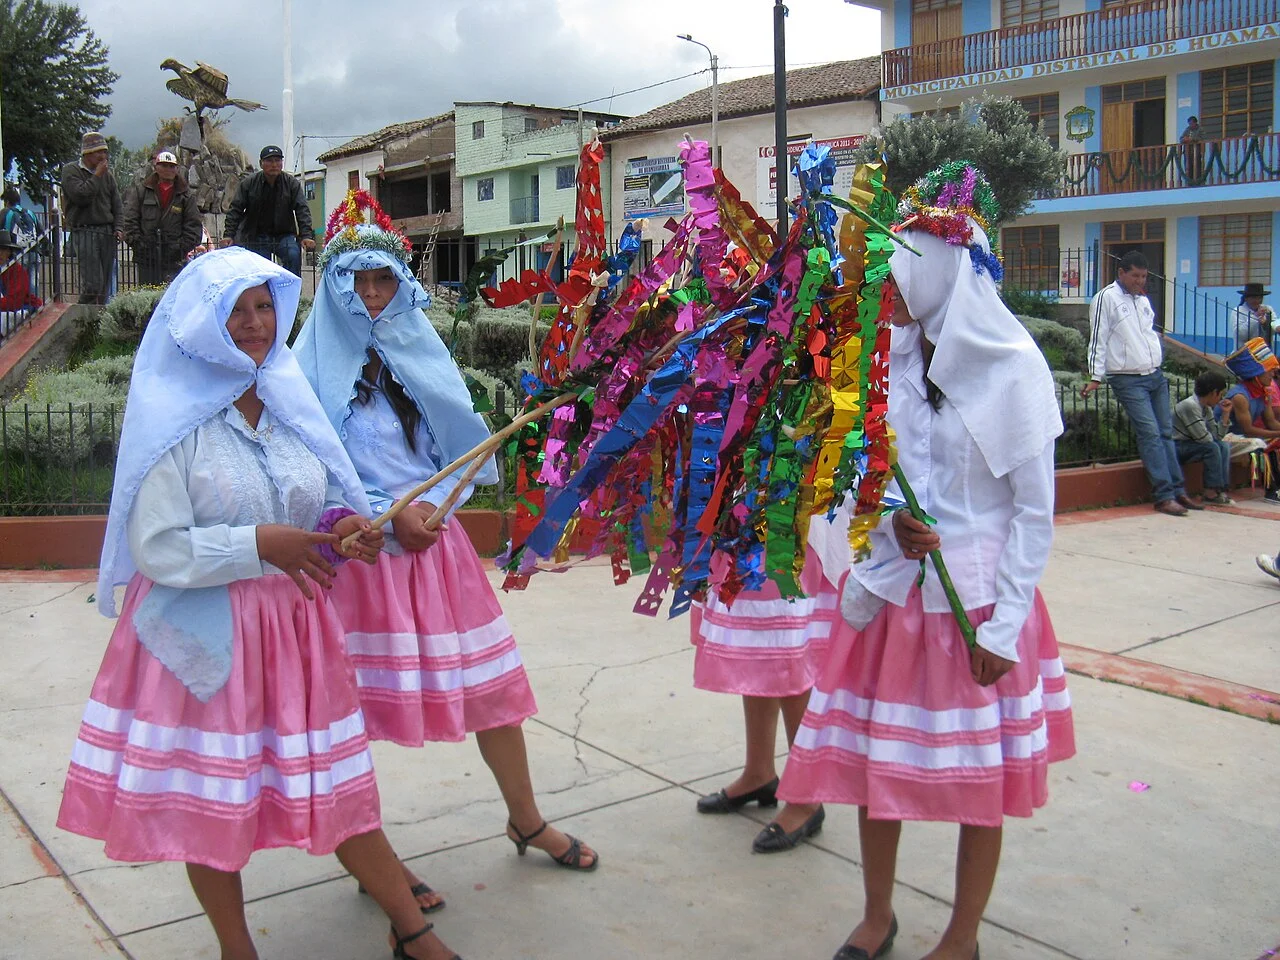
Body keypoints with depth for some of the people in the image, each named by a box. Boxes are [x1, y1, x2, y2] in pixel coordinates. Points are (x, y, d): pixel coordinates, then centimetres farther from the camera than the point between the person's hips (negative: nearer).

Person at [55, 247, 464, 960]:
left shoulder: (288, 403, 7)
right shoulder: (175, 421, -10)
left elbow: (318, 507, 14)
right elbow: (156, 551, -15)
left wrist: (344, 528, -7)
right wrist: (259, 544, -20)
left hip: (296, 626, 4)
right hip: (203, 634, -4)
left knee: (338, 782, 10)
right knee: (212, 796, 10)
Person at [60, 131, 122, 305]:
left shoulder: (107, 174, 18)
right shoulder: (71, 171, 1)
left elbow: (117, 205, 17)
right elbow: (81, 196, -15)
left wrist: (118, 228, 2)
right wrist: (97, 176, -8)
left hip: (108, 232, 6)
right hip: (84, 232, -6)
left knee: (105, 283, 4)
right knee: (93, 283, -15)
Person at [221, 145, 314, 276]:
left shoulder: (292, 183, -2)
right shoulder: (248, 183, -1)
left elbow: (302, 210, -7)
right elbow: (235, 210, -1)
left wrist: (306, 235, -21)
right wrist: (228, 234, -12)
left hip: (284, 235, -1)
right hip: (257, 237, 1)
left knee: (294, 255, -29)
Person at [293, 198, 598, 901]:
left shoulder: (422, 354, 9)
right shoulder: (315, 366, -4)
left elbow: (463, 447, 9)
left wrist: (432, 504, -8)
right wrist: (388, 517, -13)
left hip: (435, 542, 4)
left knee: (491, 683, 9)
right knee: (363, 706, 2)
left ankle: (526, 821, 28)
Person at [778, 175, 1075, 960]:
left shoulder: (1012, 365, -11)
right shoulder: (886, 357, 1)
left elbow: (1035, 511, -8)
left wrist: (1004, 623, -11)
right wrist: (889, 519, -11)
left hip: (977, 597, -4)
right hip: (890, 587, 4)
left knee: (979, 778, 9)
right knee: (871, 758, 12)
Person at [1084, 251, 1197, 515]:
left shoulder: (1143, 299, 16)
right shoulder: (1106, 297, -6)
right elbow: (1098, 339, -8)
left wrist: (1159, 365, 22)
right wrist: (1096, 377, -12)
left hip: (1156, 376, 7)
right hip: (1128, 381, -7)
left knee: (1166, 432, 7)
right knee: (1150, 433, -12)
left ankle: (1176, 490, 12)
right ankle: (1164, 495, -10)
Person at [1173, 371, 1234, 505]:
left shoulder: (1207, 408, 9)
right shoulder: (1190, 405, -22)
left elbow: (1217, 436, 5)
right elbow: (1203, 438, -23)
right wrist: (1214, 439, -1)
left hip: (1189, 445, 10)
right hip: (1175, 447, -10)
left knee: (1224, 446, 4)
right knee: (1212, 448, -24)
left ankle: (1221, 489, -4)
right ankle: (1211, 493, -18)